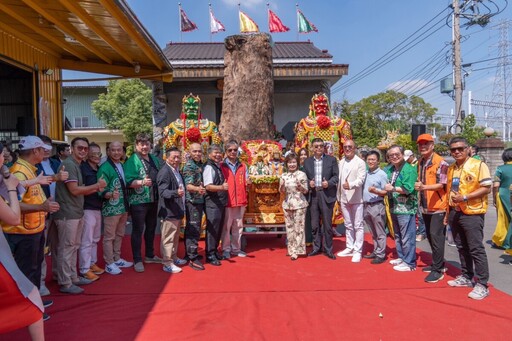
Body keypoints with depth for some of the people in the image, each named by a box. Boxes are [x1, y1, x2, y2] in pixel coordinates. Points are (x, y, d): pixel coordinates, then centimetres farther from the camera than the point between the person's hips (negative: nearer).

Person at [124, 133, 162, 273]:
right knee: (138, 230, 2)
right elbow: (128, 181, -19)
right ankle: (137, 260, 13)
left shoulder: (154, 159, 10)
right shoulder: (132, 161, -11)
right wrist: (142, 182, -34)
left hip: (153, 200, 7)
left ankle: (150, 255, 32)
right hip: (138, 201, -7)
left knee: (151, 228, 17)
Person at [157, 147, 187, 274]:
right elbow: (163, 192, -26)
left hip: (178, 210, 10)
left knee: (175, 237, 20)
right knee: (168, 238, -1)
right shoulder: (164, 172, -16)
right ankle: (167, 263, 7)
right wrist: (176, 192, -40)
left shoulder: (177, 171, 13)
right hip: (169, 211, -10)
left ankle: (174, 258, 33)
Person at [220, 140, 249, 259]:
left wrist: (248, 182, -7)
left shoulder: (243, 166, 12)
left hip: (240, 201, 4)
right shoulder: (222, 167, 0)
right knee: (226, 226, 0)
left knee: (238, 226, 10)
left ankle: (236, 248, 21)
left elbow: (246, 183, 14)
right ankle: (226, 249, 12)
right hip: (227, 201, -4)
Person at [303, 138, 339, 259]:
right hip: (313, 195, 3)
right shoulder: (307, 161, 9)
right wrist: (309, 183, -9)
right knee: (314, 224, 9)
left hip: (327, 194, -2)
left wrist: (329, 183, -16)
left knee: (327, 224, 3)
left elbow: (336, 176, 0)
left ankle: (328, 249, 15)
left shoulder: (331, 159, 2)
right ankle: (316, 247, 22)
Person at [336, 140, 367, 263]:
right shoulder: (341, 163, 12)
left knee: (358, 225, 0)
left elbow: (361, 179, -17)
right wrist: (338, 197, 12)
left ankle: (357, 251, 6)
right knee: (348, 225, 14)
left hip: (356, 198, -6)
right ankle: (350, 248, 25)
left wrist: (350, 185, -35)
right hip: (344, 199, 6)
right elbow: (339, 180, 13)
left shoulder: (360, 162, -6)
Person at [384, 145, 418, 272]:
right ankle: (401, 258, 32)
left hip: (406, 208, -9)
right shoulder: (390, 170, 14)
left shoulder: (409, 169, -13)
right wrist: (385, 190, -1)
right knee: (398, 236, 19)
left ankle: (409, 263, 7)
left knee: (407, 237, -2)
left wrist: (393, 188, -21)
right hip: (394, 208, 9)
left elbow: (408, 189, -23)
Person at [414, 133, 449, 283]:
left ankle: (438, 270, 1)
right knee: (430, 236, 15)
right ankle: (438, 264, 29)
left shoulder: (440, 162, -12)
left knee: (436, 237, -7)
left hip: (438, 206, -8)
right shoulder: (420, 162, 11)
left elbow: (441, 184, -19)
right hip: (425, 207, 8)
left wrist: (424, 187, -33)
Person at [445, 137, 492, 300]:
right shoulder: (451, 168, 10)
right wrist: (448, 212, 16)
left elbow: (487, 188, -15)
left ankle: (482, 285, 5)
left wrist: (464, 197, -23)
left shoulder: (479, 165, -10)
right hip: (455, 213, 7)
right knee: (462, 248, 14)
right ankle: (466, 277, 26)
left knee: (476, 249, -3)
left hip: (472, 213, -7)